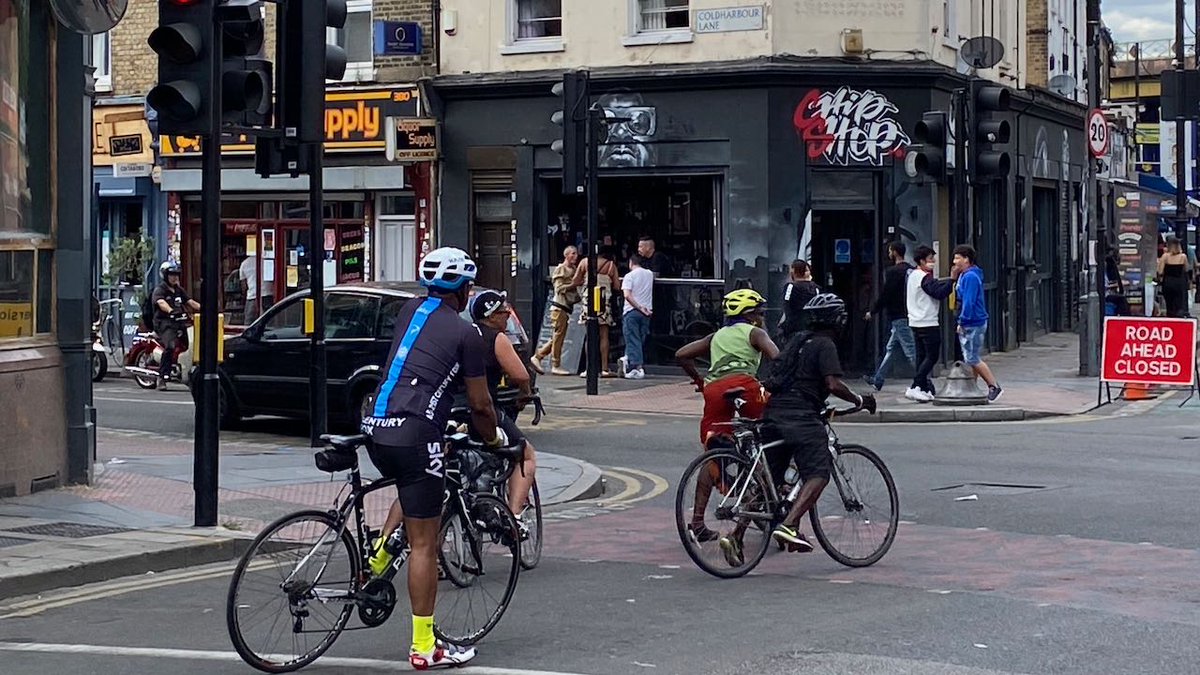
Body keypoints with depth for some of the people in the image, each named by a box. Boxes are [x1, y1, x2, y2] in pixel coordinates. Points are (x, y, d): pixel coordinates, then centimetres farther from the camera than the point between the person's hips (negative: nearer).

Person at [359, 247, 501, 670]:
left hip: (376, 430, 7)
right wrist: (493, 438, 23)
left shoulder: (410, 312, 16)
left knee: (416, 491, 35)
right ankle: (424, 647, 3)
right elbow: (480, 404, 4)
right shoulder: (467, 333, -1)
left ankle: (378, 556, 16)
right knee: (424, 543, -1)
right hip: (414, 436, -7)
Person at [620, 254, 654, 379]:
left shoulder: (629, 276, -7)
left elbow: (627, 295, -18)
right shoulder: (649, 274, 9)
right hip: (647, 311, 5)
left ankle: (636, 366, -11)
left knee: (633, 340, -4)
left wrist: (640, 308, -16)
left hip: (632, 312, -5)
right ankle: (641, 366, 11)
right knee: (642, 340, 11)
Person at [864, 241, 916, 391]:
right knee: (890, 349, 18)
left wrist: (872, 311, -1)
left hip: (898, 317, -9)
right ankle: (877, 380, 28)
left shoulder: (892, 272, -14)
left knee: (911, 351, -9)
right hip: (910, 315, 9)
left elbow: (885, 295, -13)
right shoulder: (912, 270, 8)